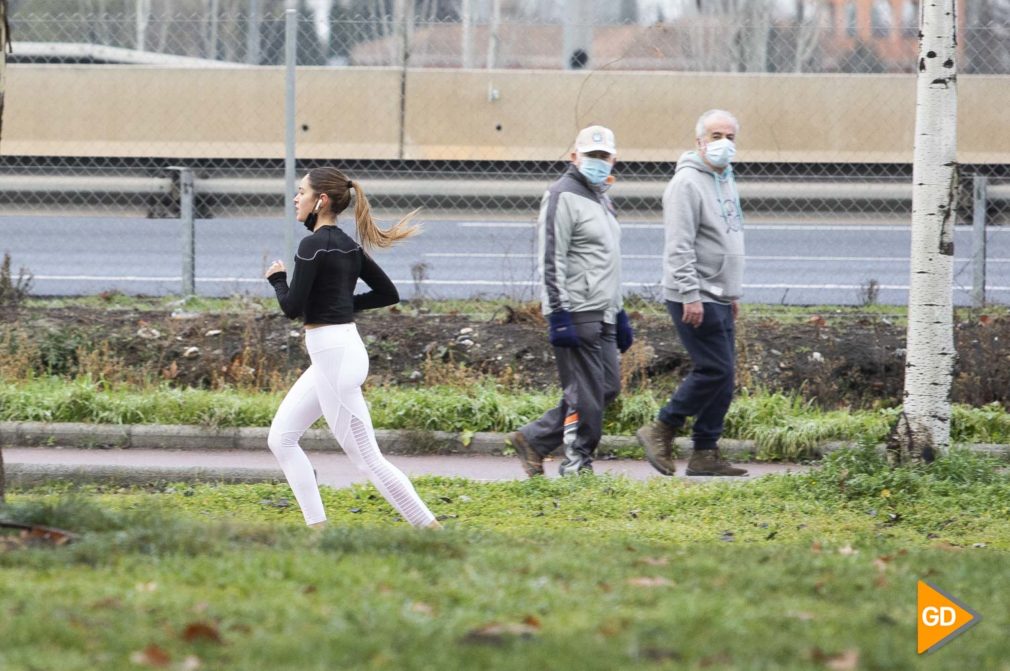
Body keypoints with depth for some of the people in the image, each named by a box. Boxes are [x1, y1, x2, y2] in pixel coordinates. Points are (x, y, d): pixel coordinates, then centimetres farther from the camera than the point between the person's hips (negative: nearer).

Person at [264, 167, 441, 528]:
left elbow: (293, 308, -17)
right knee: (281, 438, 13)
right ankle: (318, 529, 9)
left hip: (333, 356, -10)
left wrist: (277, 279, 1)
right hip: (341, 351, 10)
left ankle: (431, 530, -4)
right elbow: (388, 293, 15)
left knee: (366, 457, -5)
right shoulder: (349, 246, 10)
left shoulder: (314, 245, -15)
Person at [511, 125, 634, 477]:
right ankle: (577, 464, 2)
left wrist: (620, 315, 25)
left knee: (607, 388, 9)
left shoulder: (601, 199, 21)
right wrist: (559, 317, -21)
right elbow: (551, 261, -15)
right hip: (576, 316, -9)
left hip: (602, 316, 9)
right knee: (585, 394, -7)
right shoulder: (563, 197, -9)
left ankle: (533, 439, 15)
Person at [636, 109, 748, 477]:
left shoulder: (725, 180, 18)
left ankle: (705, 453, 11)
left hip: (718, 298, 10)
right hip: (695, 298, -10)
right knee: (715, 370, -13)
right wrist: (691, 295, -23)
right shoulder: (688, 182, -13)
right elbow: (679, 246, -19)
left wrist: (733, 292, 25)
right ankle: (661, 431, -2)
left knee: (721, 377, 7)